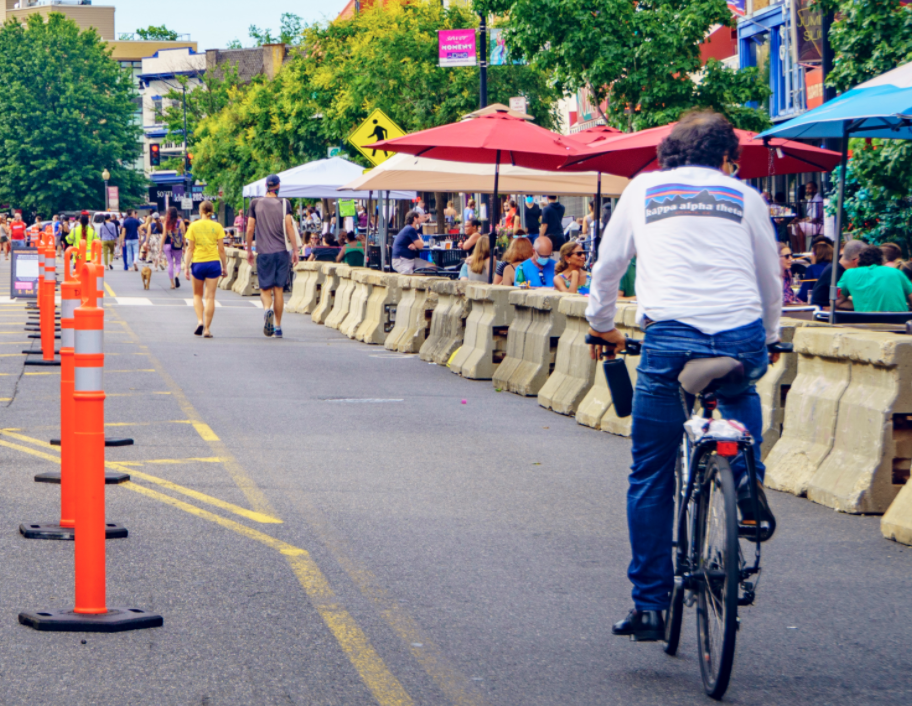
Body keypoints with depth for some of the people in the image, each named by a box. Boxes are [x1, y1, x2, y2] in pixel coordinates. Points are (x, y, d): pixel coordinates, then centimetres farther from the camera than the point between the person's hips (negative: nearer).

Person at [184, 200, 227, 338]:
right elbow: (221, 249, 0)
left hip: (198, 263, 0)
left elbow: (190, 249, -3)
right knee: (210, 297, 2)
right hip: (213, 263, 0)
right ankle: (207, 329, 0)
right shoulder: (217, 226, -1)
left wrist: (186, 267, 2)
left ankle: (200, 321, -2)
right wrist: (224, 266, 9)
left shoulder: (193, 226, -2)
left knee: (197, 295, 18)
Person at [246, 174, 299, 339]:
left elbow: (250, 229, 4)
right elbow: (289, 227, -5)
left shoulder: (255, 203, 4)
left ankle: (267, 309, -28)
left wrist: (249, 250, 13)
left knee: (265, 289, 4)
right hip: (282, 251, 0)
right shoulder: (284, 203, 1)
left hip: (263, 252, 0)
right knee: (279, 290, 6)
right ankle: (278, 328, 7)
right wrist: (295, 250, -1)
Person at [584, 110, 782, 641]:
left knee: (651, 478, 10)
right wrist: (769, 338, 42)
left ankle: (651, 606, 9)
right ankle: (749, 485, 17)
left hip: (670, 338, -1)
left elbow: (607, 267, 23)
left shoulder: (643, 189, 17)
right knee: (740, 393, 39)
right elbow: (771, 280, 24)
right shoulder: (744, 196, 17)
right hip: (741, 340, 1)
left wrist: (602, 327, 40)